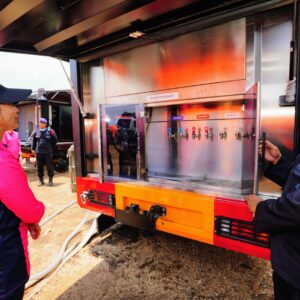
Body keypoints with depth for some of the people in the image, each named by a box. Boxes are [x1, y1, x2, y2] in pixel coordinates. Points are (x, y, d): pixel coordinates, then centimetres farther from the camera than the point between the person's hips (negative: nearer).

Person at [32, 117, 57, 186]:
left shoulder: (50, 131, -5)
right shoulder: (36, 131, 4)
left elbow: (55, 140, 5)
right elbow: (34, 141, 15)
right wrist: (33, 148, 14)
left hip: (48, 152, -3)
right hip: (39, 152, 3)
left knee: (49, 166, 1)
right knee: (39, 167, 8)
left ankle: (50, 180, 13)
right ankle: (41, 180, 21)